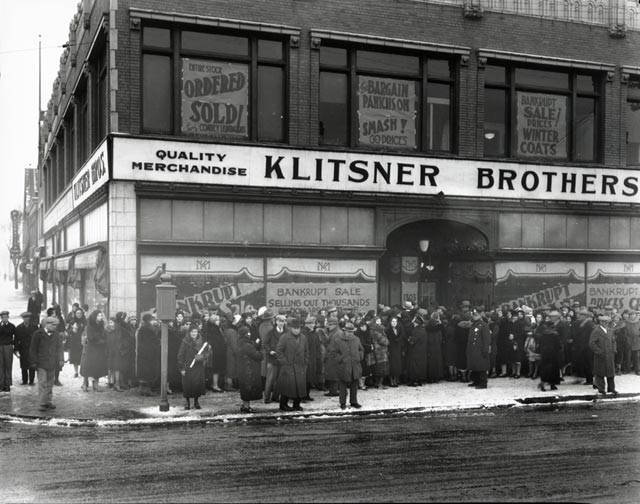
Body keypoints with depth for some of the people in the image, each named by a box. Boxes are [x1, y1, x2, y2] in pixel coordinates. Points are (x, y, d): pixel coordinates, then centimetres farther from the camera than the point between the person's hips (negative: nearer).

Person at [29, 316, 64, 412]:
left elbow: (60, 348, 9)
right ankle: (42, 403, -2)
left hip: (52, 364, 4)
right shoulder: (38, 334, -4)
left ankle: (49, 402, 15)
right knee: (42, 384, -6)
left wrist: (60, 360, -3)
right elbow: (33, 349, -2)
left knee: (50, 384, 8)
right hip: (41, 364, -4)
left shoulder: (55, 336, 10)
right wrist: (34, 362, -6)